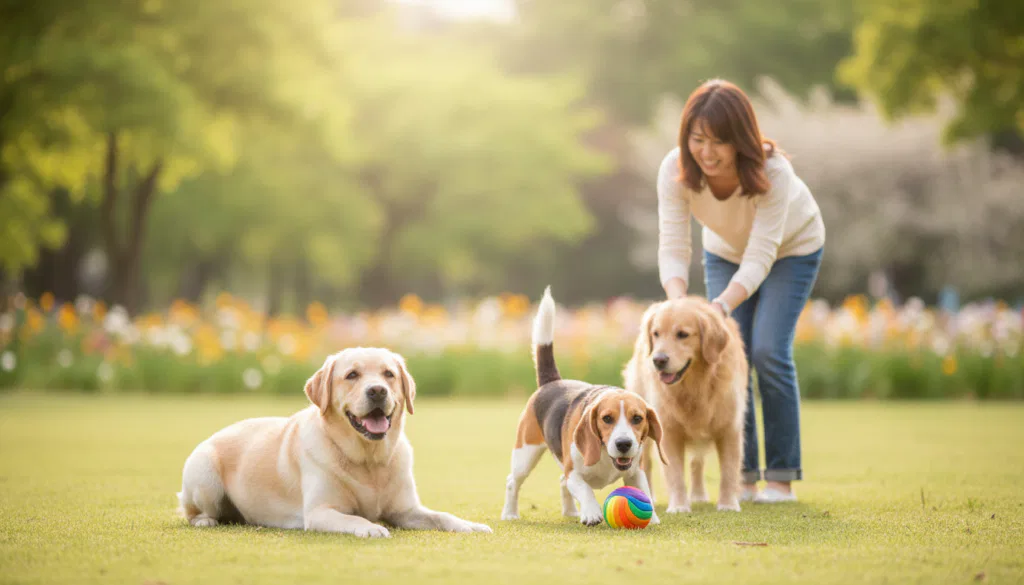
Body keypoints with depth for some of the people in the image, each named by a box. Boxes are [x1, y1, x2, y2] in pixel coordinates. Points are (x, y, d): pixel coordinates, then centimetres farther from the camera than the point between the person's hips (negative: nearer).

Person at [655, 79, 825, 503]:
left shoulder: (772, 172, -39)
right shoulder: (676, 170, -30)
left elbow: (759, 259, -40)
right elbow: (672, 248, -32)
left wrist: (721, 305, -56)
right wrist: (678, 302, -50)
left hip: (791, 248, -3)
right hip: (725, 250, 3)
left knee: (768, 352, -16)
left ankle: (782, 476, -6)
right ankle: (743, 475, 2)